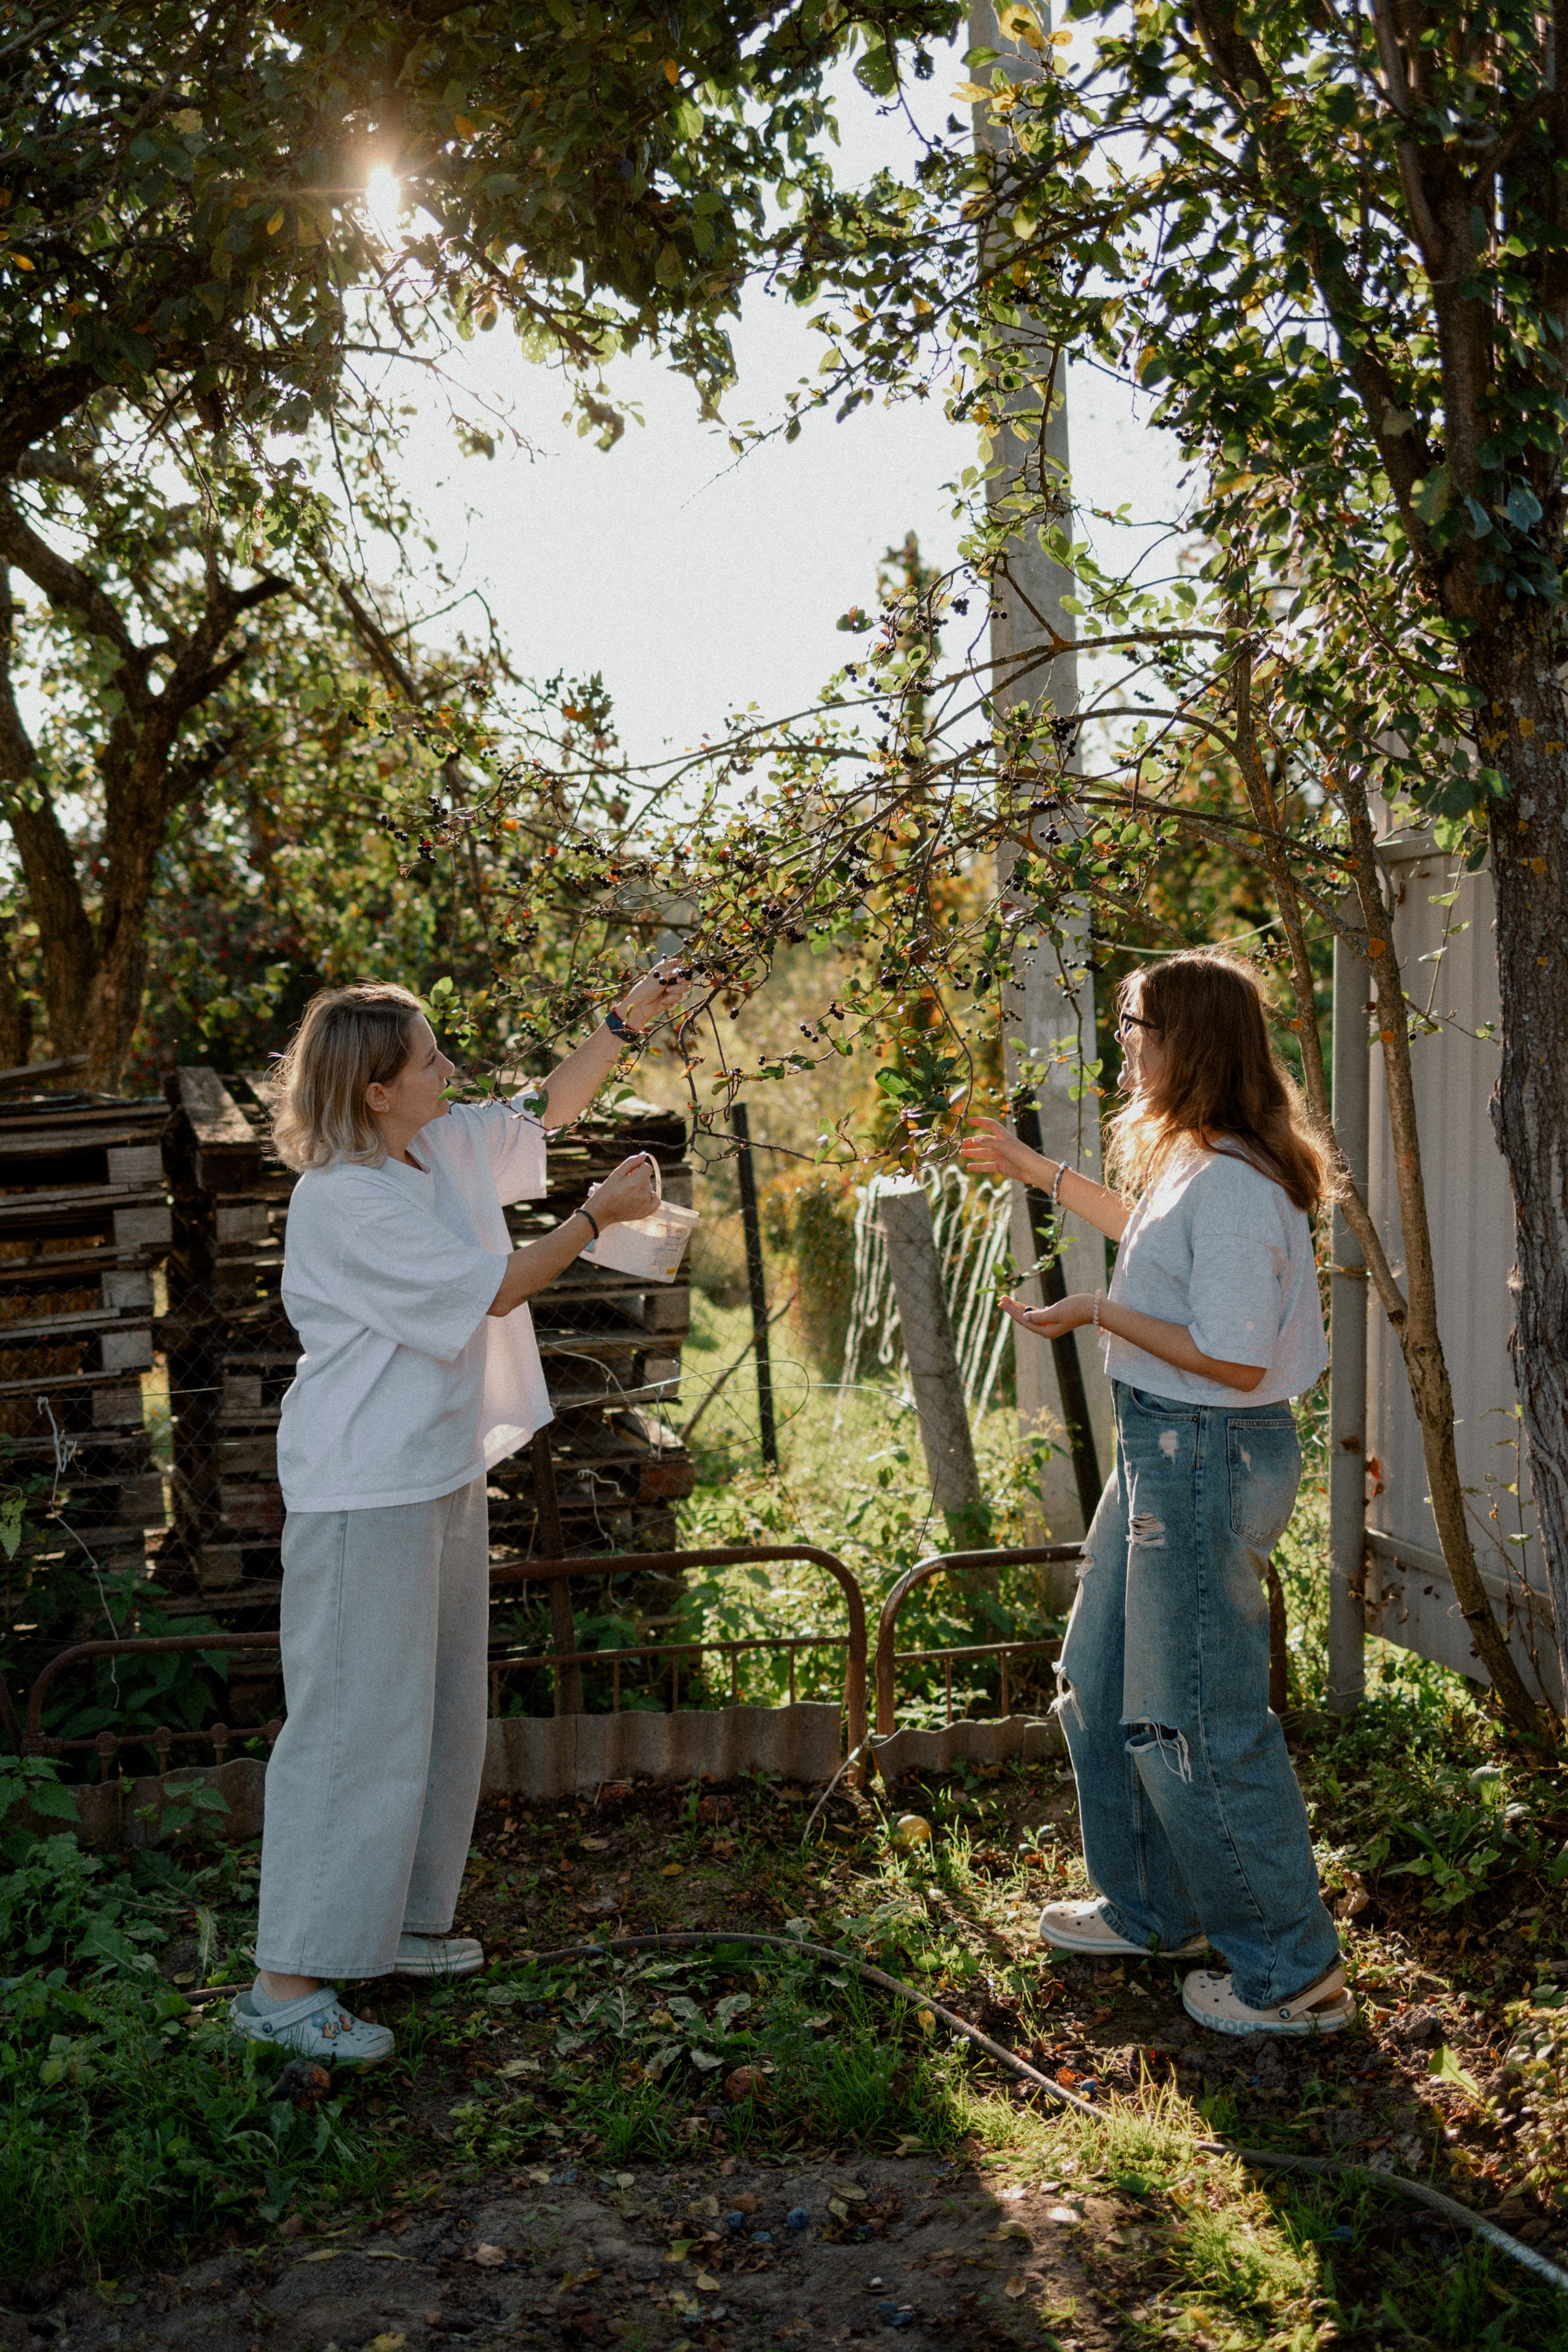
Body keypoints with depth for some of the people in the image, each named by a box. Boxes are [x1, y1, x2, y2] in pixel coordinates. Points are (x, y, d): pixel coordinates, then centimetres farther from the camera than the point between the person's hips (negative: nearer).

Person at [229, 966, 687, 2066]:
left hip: (442, 1477, 10)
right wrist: (598, 1217, -11)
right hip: (367, 1497, -10)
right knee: (357, 1721, -6)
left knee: (438, 1713, 18)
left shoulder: (446, 1148, 6)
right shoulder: (343, 1202, -21)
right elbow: (492, 1289, -19)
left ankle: (399, 1919, 32)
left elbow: (547, 1110, 21)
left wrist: (627, 1023, 12)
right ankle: (286, 1982, 2)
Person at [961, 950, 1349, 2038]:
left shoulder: (1231, 1185, -24)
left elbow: (1235, 1359, -27)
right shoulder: (1195, 1164, 8)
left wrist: (1097, 1313, -19)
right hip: (1165, 1448, 11)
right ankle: (1150, 1911, 37)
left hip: (1209, 1458, -11)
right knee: (1105, 1683, 20)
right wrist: (1039, 1171, 37)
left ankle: (1295, 1975, 14)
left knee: (1200, 1722, -1)